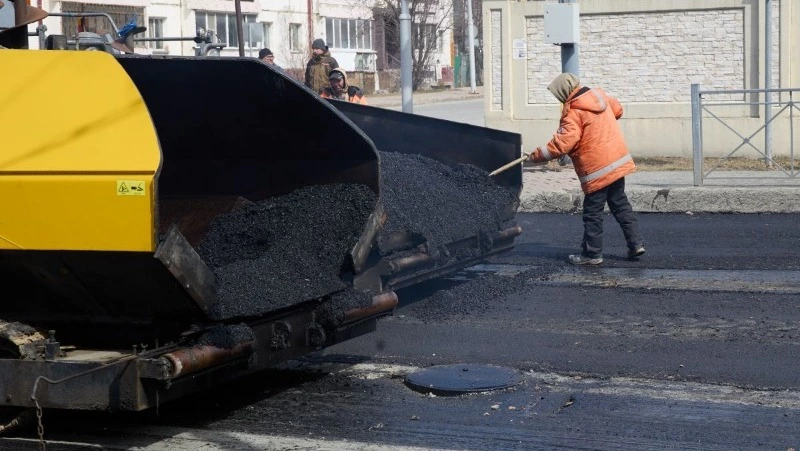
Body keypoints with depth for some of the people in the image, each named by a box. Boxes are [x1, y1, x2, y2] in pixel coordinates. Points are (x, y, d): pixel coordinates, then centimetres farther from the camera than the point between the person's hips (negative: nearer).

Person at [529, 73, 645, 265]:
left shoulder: (574, 112, -18)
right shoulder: (599, 95, 6)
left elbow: (562, 143, -24)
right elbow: (617, 110, 24)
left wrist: (538, 155, -16)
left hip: (597, 169, -8)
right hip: (618, 160, 8)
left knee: (592, 213, 3)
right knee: (621, 204, 17)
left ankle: (592, 253, 9)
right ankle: (635, 244, 16)